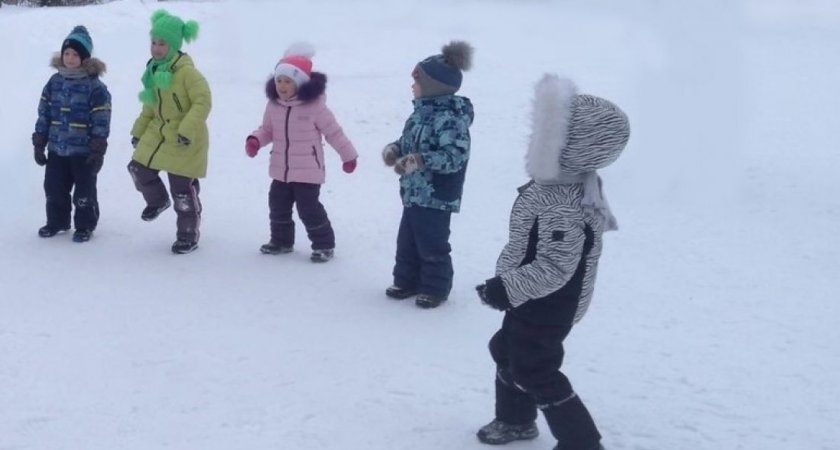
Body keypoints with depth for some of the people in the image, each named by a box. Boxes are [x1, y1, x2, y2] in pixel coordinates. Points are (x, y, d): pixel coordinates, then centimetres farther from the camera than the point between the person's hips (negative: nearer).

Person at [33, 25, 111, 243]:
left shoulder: (95, 86, -11)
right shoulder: (55, 82, 5)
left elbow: (101, 120, -12)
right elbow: (44, 114, 9)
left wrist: (98, 151, -14)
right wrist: (39, 144, 8)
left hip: (83, 150, -5)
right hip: (57, 148, 5)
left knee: (84, 192, 5)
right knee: (54, 188, 13)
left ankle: (85, 226, 20)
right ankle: (56, 221, 31)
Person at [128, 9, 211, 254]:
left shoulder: (186, 71, -19)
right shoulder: (153, 70, 7)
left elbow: (203, 101, -24)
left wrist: (187, 130, -30)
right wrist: (139, 131, 17)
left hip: (186, 141, -7)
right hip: (158, 134, 7)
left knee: (182, 190, -2)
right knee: (139, 169, 5)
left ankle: (188, 235, 15)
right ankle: (157, 201, 35)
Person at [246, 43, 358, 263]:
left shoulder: (314, 105, -16)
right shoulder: (274, 104, 0)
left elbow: (333, 131, -7)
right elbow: (267, 129, 11)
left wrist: (348, 155, 0)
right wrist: (255, 140, -11)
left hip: (308, 170, -6)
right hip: (281, 169, 6)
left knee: (309, 208, -5)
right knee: (278, 205, 15)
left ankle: (324, 244, 11)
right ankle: (281, 240, 34)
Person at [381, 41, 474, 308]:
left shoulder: (450, 117, -22)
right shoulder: (424, 110, 8)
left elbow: (455, 156, -29)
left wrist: (418, 161, -34)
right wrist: (395, 149, 1)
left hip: (436, 196, -9)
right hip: (414, 192, 10)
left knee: (432, 244, 2)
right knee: (407, 239, 18)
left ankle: (436, 288, 17)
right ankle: (407, 281, 32)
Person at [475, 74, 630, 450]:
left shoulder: (562, 206, -35)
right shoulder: (569, 182, -3)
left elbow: (554, 268, -34)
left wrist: (505, 289, -27)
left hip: (545, 308, -10)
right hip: (534, 301, 10)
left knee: (535, 372, 5)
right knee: (507, 352, 25)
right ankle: (515, 419, 45)